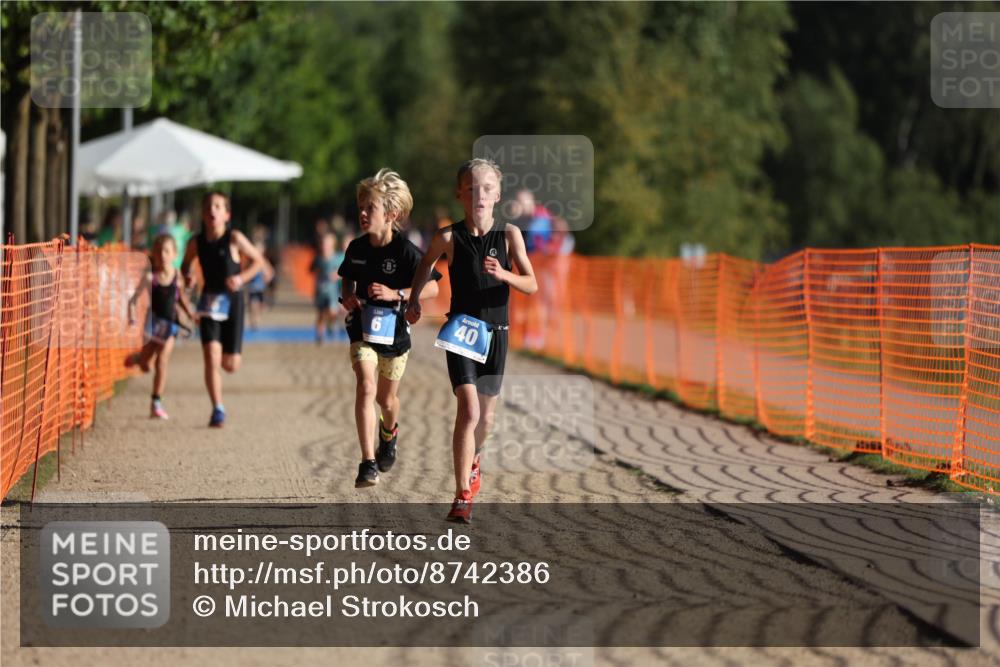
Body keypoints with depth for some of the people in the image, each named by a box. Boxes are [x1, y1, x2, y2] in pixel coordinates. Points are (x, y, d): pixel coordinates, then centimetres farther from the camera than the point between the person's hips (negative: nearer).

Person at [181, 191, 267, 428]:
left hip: (232, 301, -1)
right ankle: (217, 410, -2)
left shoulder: (234, 238, -10)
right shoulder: (196, 242, -2)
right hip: (209, 302, 1)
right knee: (211, 359, -12)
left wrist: (242, 277, -16)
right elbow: (186, 264, 15)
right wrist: (186, 276, -7)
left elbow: (258, 261, 0)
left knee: (231, 365, 3)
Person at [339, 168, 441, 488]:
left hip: (394, 330, -1)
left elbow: (432, 288, -11)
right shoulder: (356, 248, -4)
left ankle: (389, 432, 54)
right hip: (363, 328, 1)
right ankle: (368, 464, -24)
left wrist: (396, 294, -24)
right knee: (366, 386, -20)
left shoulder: (406, 251, -16)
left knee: (386, 398, 16)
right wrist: (348, 297, -5)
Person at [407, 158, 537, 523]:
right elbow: (426, 264, 16)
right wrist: (414, 300, 6)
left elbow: (532, 285, -6)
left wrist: (504, 275, -24)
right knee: (468, 409, -17)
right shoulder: (449, 237, -5)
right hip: (460, 330, -2)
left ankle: (473, 461, 47)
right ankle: (462, 497, -16)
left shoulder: (509, 234, -4)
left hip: (494, 333, 2)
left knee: (486, 416, 14)